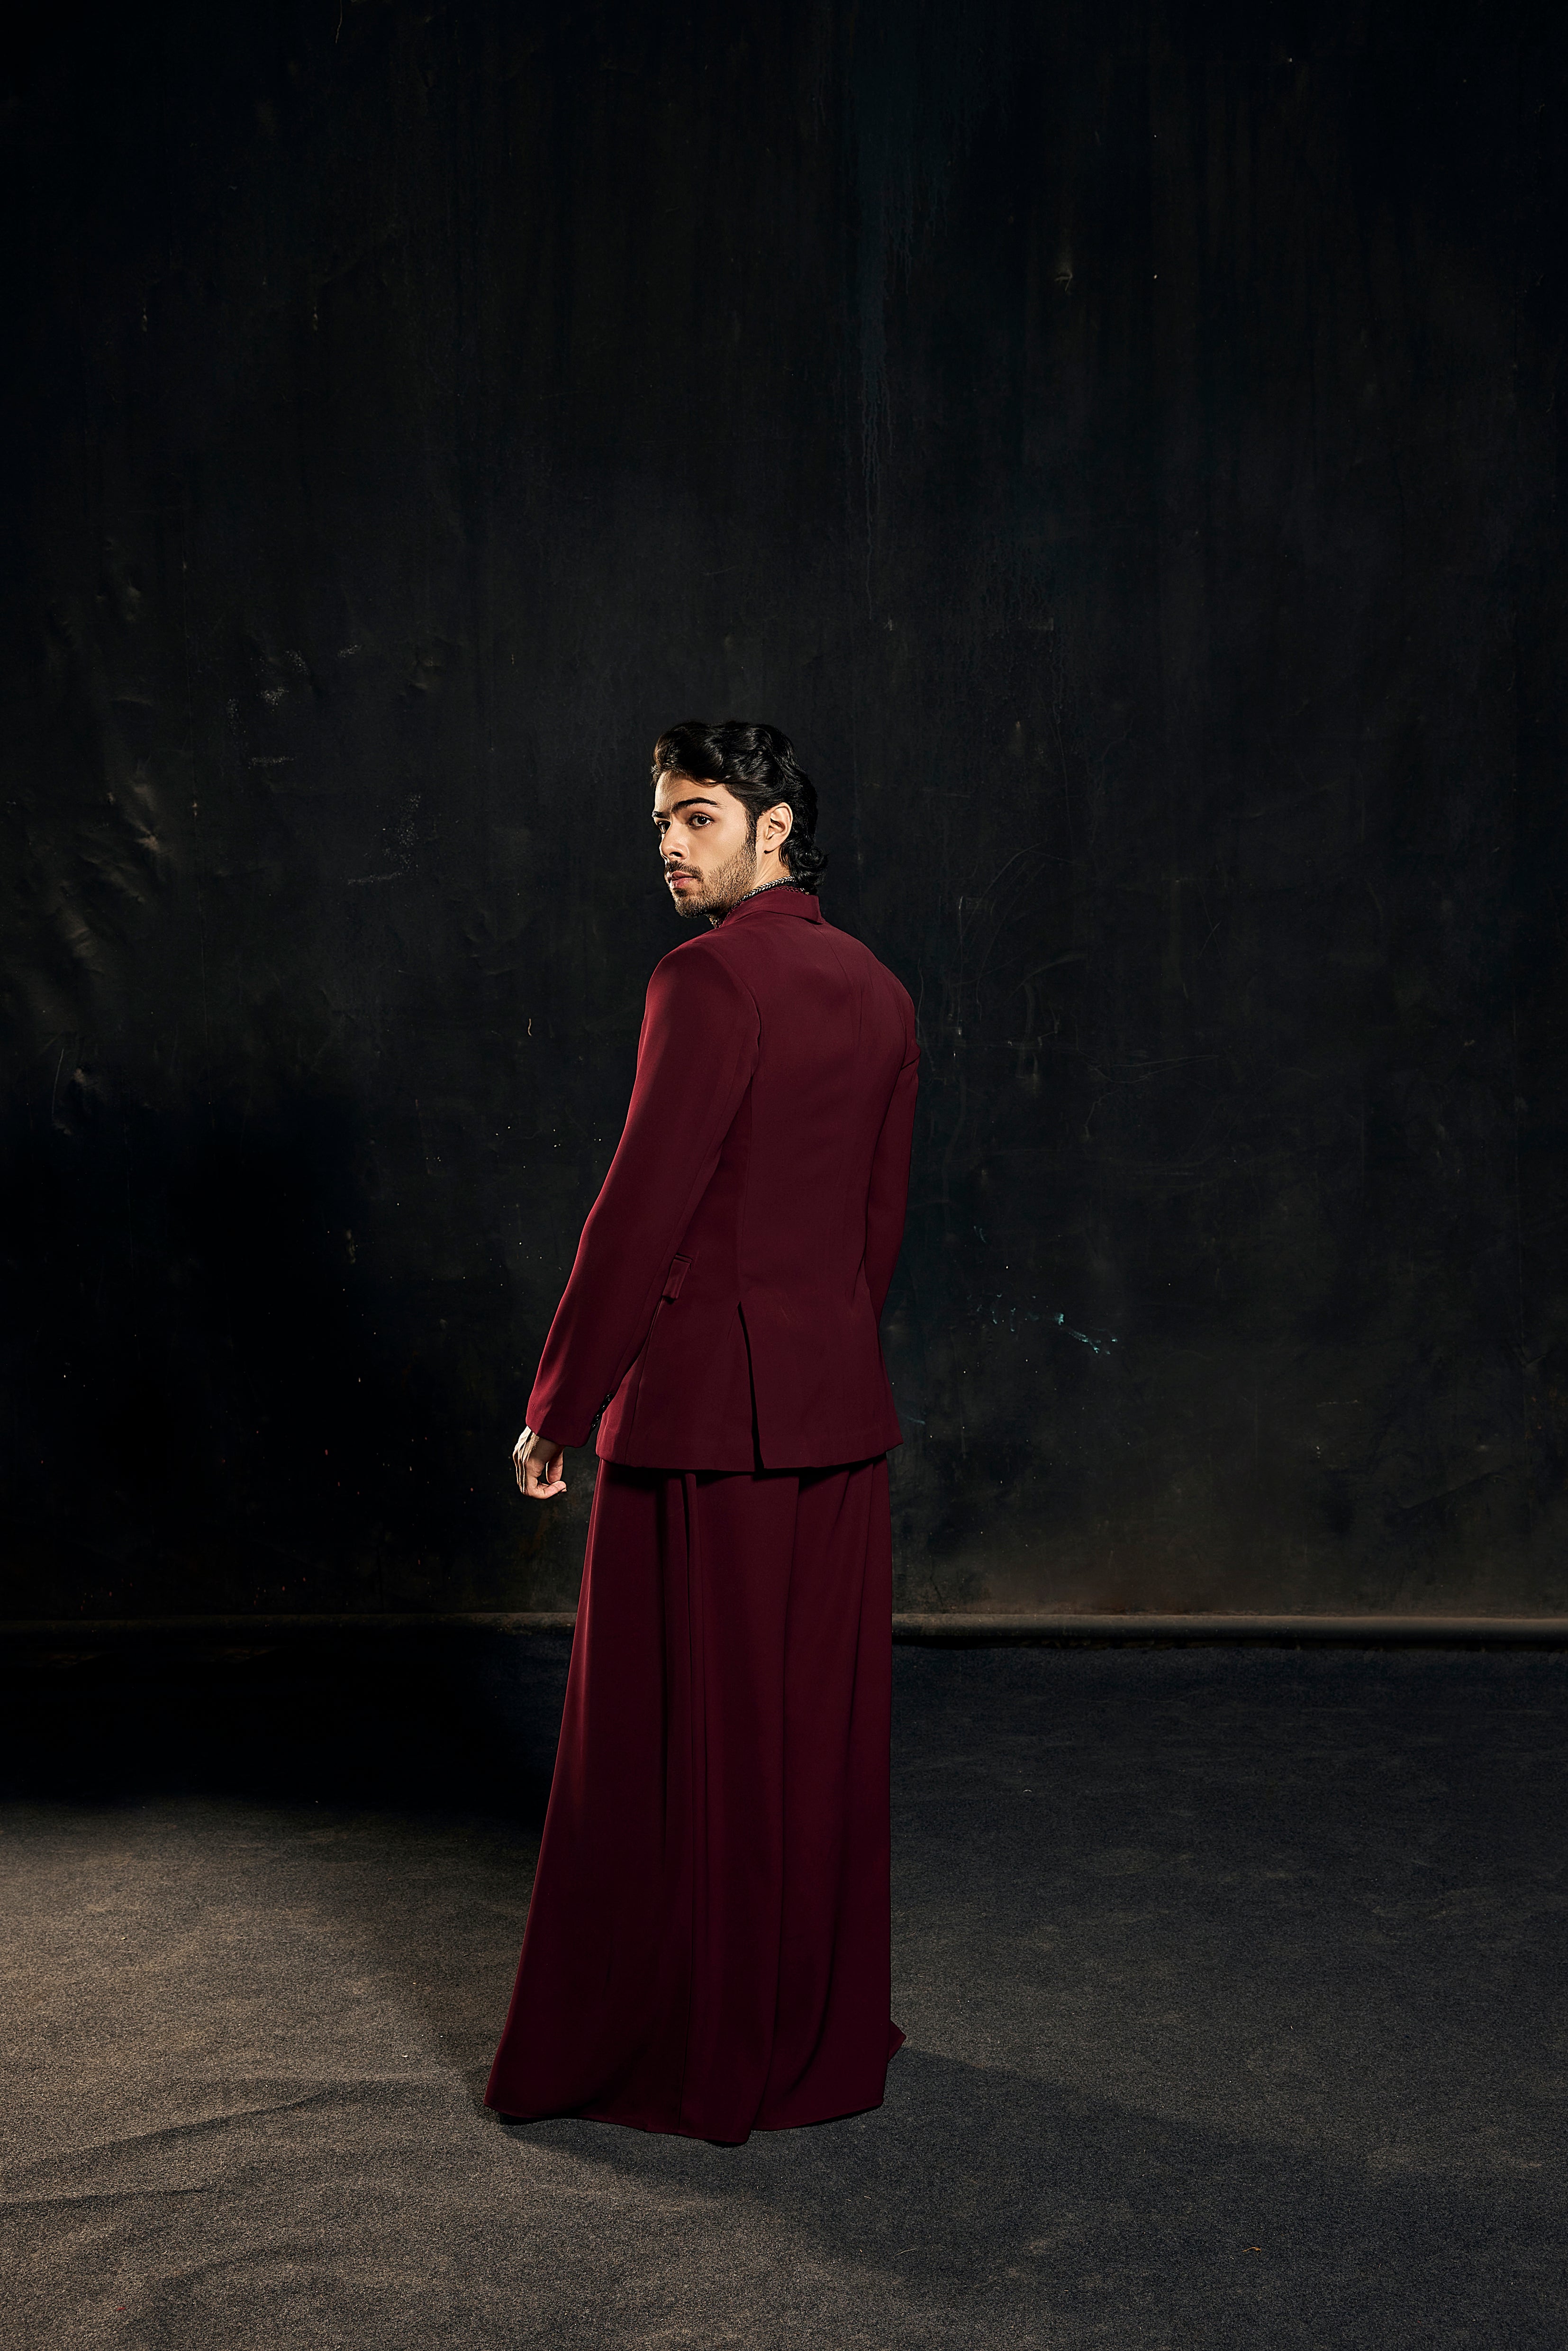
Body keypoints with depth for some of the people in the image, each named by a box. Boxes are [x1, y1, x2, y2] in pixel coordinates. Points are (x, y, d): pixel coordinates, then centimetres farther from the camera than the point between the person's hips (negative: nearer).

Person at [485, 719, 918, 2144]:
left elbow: (642, 1213, -17)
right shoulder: (878, 994, 10)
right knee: (824, 1729, 14)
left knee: (680, 1739, 3)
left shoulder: (712, 983, -14)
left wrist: (556, 1410, -10)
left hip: (700, 1412, -8)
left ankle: (688, 2054, 14)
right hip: (840, 1411, 8)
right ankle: (828, 2032, 26)